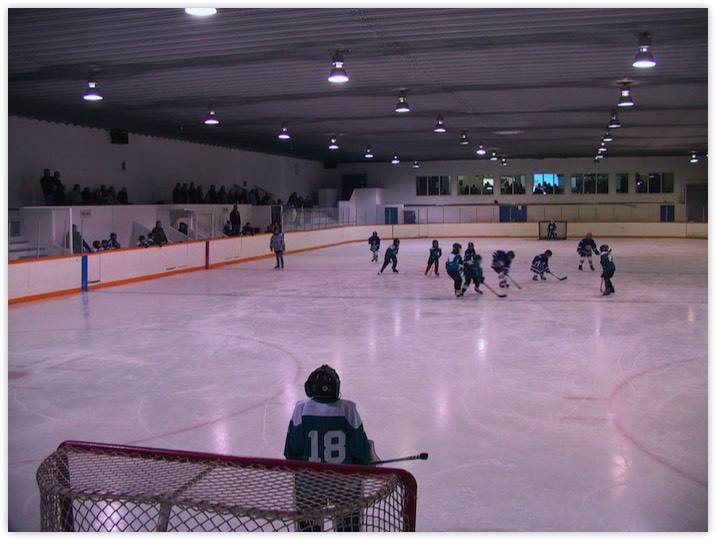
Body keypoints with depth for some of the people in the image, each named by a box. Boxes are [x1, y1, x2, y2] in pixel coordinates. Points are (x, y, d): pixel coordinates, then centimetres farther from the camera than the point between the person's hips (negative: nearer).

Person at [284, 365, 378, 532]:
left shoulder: (302, 409, -12)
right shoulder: (347, 409, -13)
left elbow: (292, 450, -5)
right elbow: (361, 447, -5)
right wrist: (365, 463, 16)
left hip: (309, 480, 0)